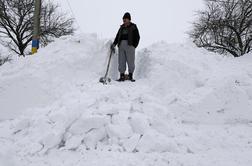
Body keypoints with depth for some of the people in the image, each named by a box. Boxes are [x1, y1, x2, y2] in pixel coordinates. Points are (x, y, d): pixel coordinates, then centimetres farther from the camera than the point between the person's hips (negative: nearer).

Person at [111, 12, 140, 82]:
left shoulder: (133, 27, 6)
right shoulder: (122, 27, 19)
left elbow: (137, 37, 4)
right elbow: (117, 37, 18)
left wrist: (134, 46, -5)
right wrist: (114, 44, 4)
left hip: (130, 45, -4)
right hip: (121, 45, 4)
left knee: (130, 61, -5)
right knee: (121, 61, 0)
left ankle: (130, 76, 5)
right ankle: (122, 76, 5)